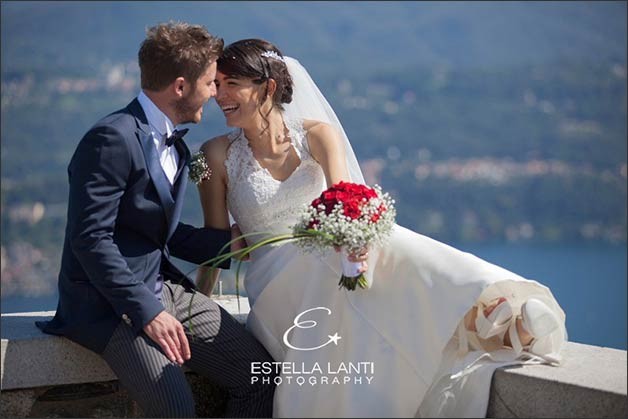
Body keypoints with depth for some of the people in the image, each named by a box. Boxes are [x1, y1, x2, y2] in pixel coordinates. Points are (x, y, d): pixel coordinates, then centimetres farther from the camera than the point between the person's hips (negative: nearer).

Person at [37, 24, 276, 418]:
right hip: (108, 305, -9)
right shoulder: (113, 138, -16)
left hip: (166, 290, 9)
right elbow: (91, 238, -21)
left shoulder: (175, 147, 15)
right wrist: (147, 312, -24)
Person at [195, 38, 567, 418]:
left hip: (332, 256, 2)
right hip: (280, 284, -2)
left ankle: (506, 330, -47)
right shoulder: (219, 154, -2)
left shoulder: (316, 134, 0)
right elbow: (217, 239, 3)